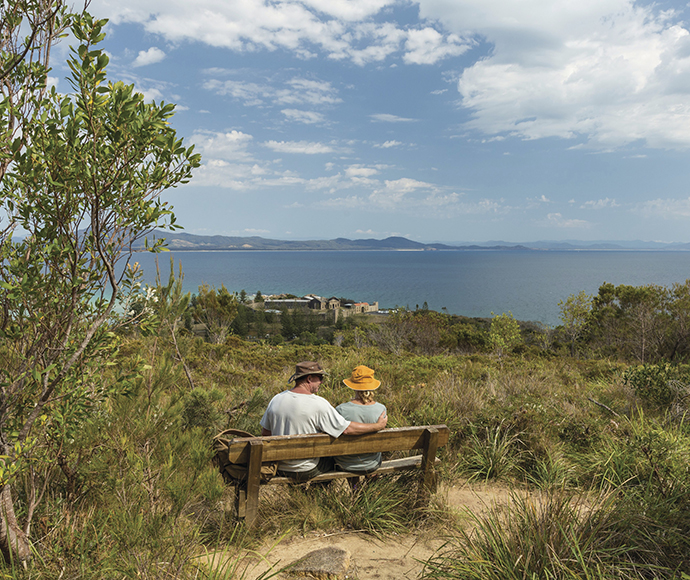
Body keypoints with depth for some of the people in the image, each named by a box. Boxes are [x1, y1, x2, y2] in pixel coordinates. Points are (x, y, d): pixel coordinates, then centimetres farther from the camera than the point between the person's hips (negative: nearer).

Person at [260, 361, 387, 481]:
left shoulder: (276, 399, -6)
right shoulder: (318, 404, -23)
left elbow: (265, 433, 3)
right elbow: (347, 429, -22)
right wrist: (378, 426, -11)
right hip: (306, 471, -5)